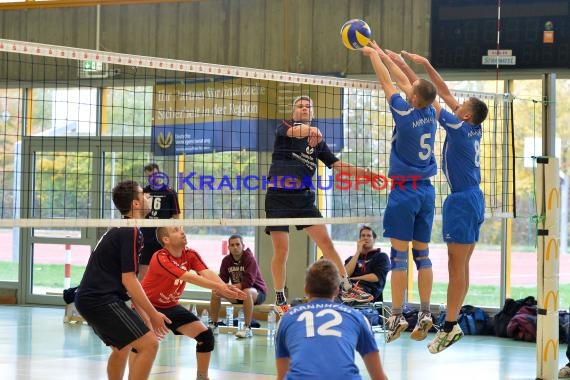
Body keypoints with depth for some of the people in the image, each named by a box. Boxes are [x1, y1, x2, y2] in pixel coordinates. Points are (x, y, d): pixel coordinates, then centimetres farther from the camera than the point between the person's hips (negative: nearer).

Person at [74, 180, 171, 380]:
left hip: (87, 297, 11)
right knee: (149, 344, -14)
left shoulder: (120, 229, 19)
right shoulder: (131, 232, -12)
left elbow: (127, 281, 22)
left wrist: (145, 315, 21)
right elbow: (128, 280, -16)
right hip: (101, 300, -11)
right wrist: (153, 314, -10)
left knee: (122, 347, 29)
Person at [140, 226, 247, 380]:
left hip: (171, 306, 7)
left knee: (205, 335, -1)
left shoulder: (191, 255, -6)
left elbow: (206, 272, -24)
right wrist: (219, 287, -46)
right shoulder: (160, 258, -27)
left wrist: (225, 287, -44)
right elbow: (188, 277, -38)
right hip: (148, 306, -7)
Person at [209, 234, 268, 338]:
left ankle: (247, 328, -35)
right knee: (215, 291, -11)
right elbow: (222, 280, -3)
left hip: (257, 291, -6)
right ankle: (214, 325, -1)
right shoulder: (226, 260, -2)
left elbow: (248, 282, -29)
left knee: (246, 292, -39)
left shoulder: (250, 259, -19)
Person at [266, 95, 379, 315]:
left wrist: (364, 173, 0)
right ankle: (279, 299, 9)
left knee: (326, 242, -4)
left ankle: (347, 289, 0)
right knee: (281, 250, -4)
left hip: (304, 197, 4)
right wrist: (309, 130, -42)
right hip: (278, 196, -4)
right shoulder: (284, 128, 3)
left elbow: (337, 165, 12)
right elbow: (295, 131, -21)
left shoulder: (317, 139, 14)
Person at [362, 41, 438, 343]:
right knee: (422, 254, 8)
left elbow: (387, 82, -1)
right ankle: (424, 315, 7)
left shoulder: (405, 114, -13)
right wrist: (380, 53, 23)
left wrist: (372, 54, 14)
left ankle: (396, 317, -7)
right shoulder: (429, 113, 3)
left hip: (404, 191, -6)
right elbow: (402, 81, 15)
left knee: (399, 256, -5)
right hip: (426, 191, 6)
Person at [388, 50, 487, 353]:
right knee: (460, 265, 9)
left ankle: (449, 326, -7)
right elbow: (445, 94, 15)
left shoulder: (460, 127, -14)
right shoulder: (474, 129, 8)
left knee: (457, 266, -8)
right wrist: (426, 66, 14)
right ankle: (451, 323, 12)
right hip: (473, 199, 9)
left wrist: (404, 66, -6)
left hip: (462, 201, -9)